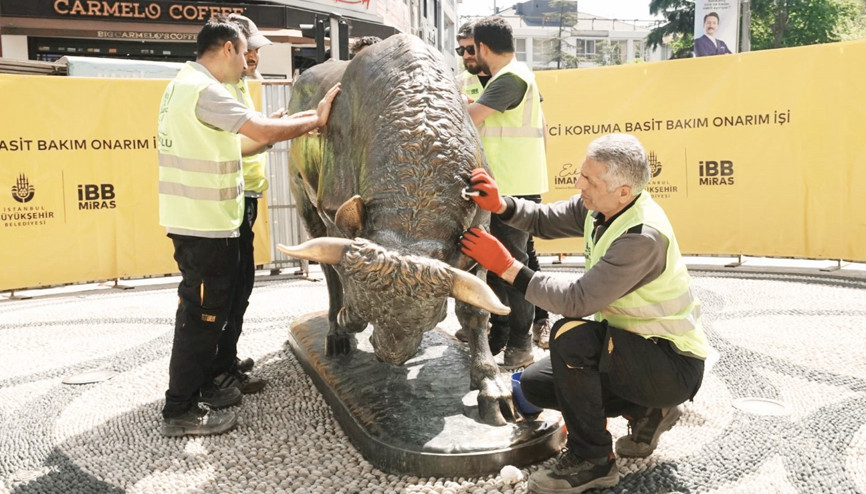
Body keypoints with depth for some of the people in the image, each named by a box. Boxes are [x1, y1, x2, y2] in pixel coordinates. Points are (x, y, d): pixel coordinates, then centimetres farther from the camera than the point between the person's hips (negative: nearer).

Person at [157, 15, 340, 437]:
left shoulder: (184, 85, 16)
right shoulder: (203, 89, -17)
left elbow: (227, 145, 17)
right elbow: (264, 130, -22)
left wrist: (281, 130, 13)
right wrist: (316, 120, -9)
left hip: (194, 219, 10)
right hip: (206, 223, -10)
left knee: (204, 309, 19)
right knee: (203, 314, -2)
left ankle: (199, 387, 31)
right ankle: (180, 411, 7)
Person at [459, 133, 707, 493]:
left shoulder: (643, 237, -31)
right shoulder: (601, 207, -6)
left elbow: (577, 301, -33)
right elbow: (544, 220, 2)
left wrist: (506, 266, -29)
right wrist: (498, 205, -17)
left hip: (673, 365, -9)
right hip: (632, 344, 9)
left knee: (571, 335, -32)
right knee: (535, 385, 5)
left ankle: (592, 460, -13)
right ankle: (646, 412, 13)